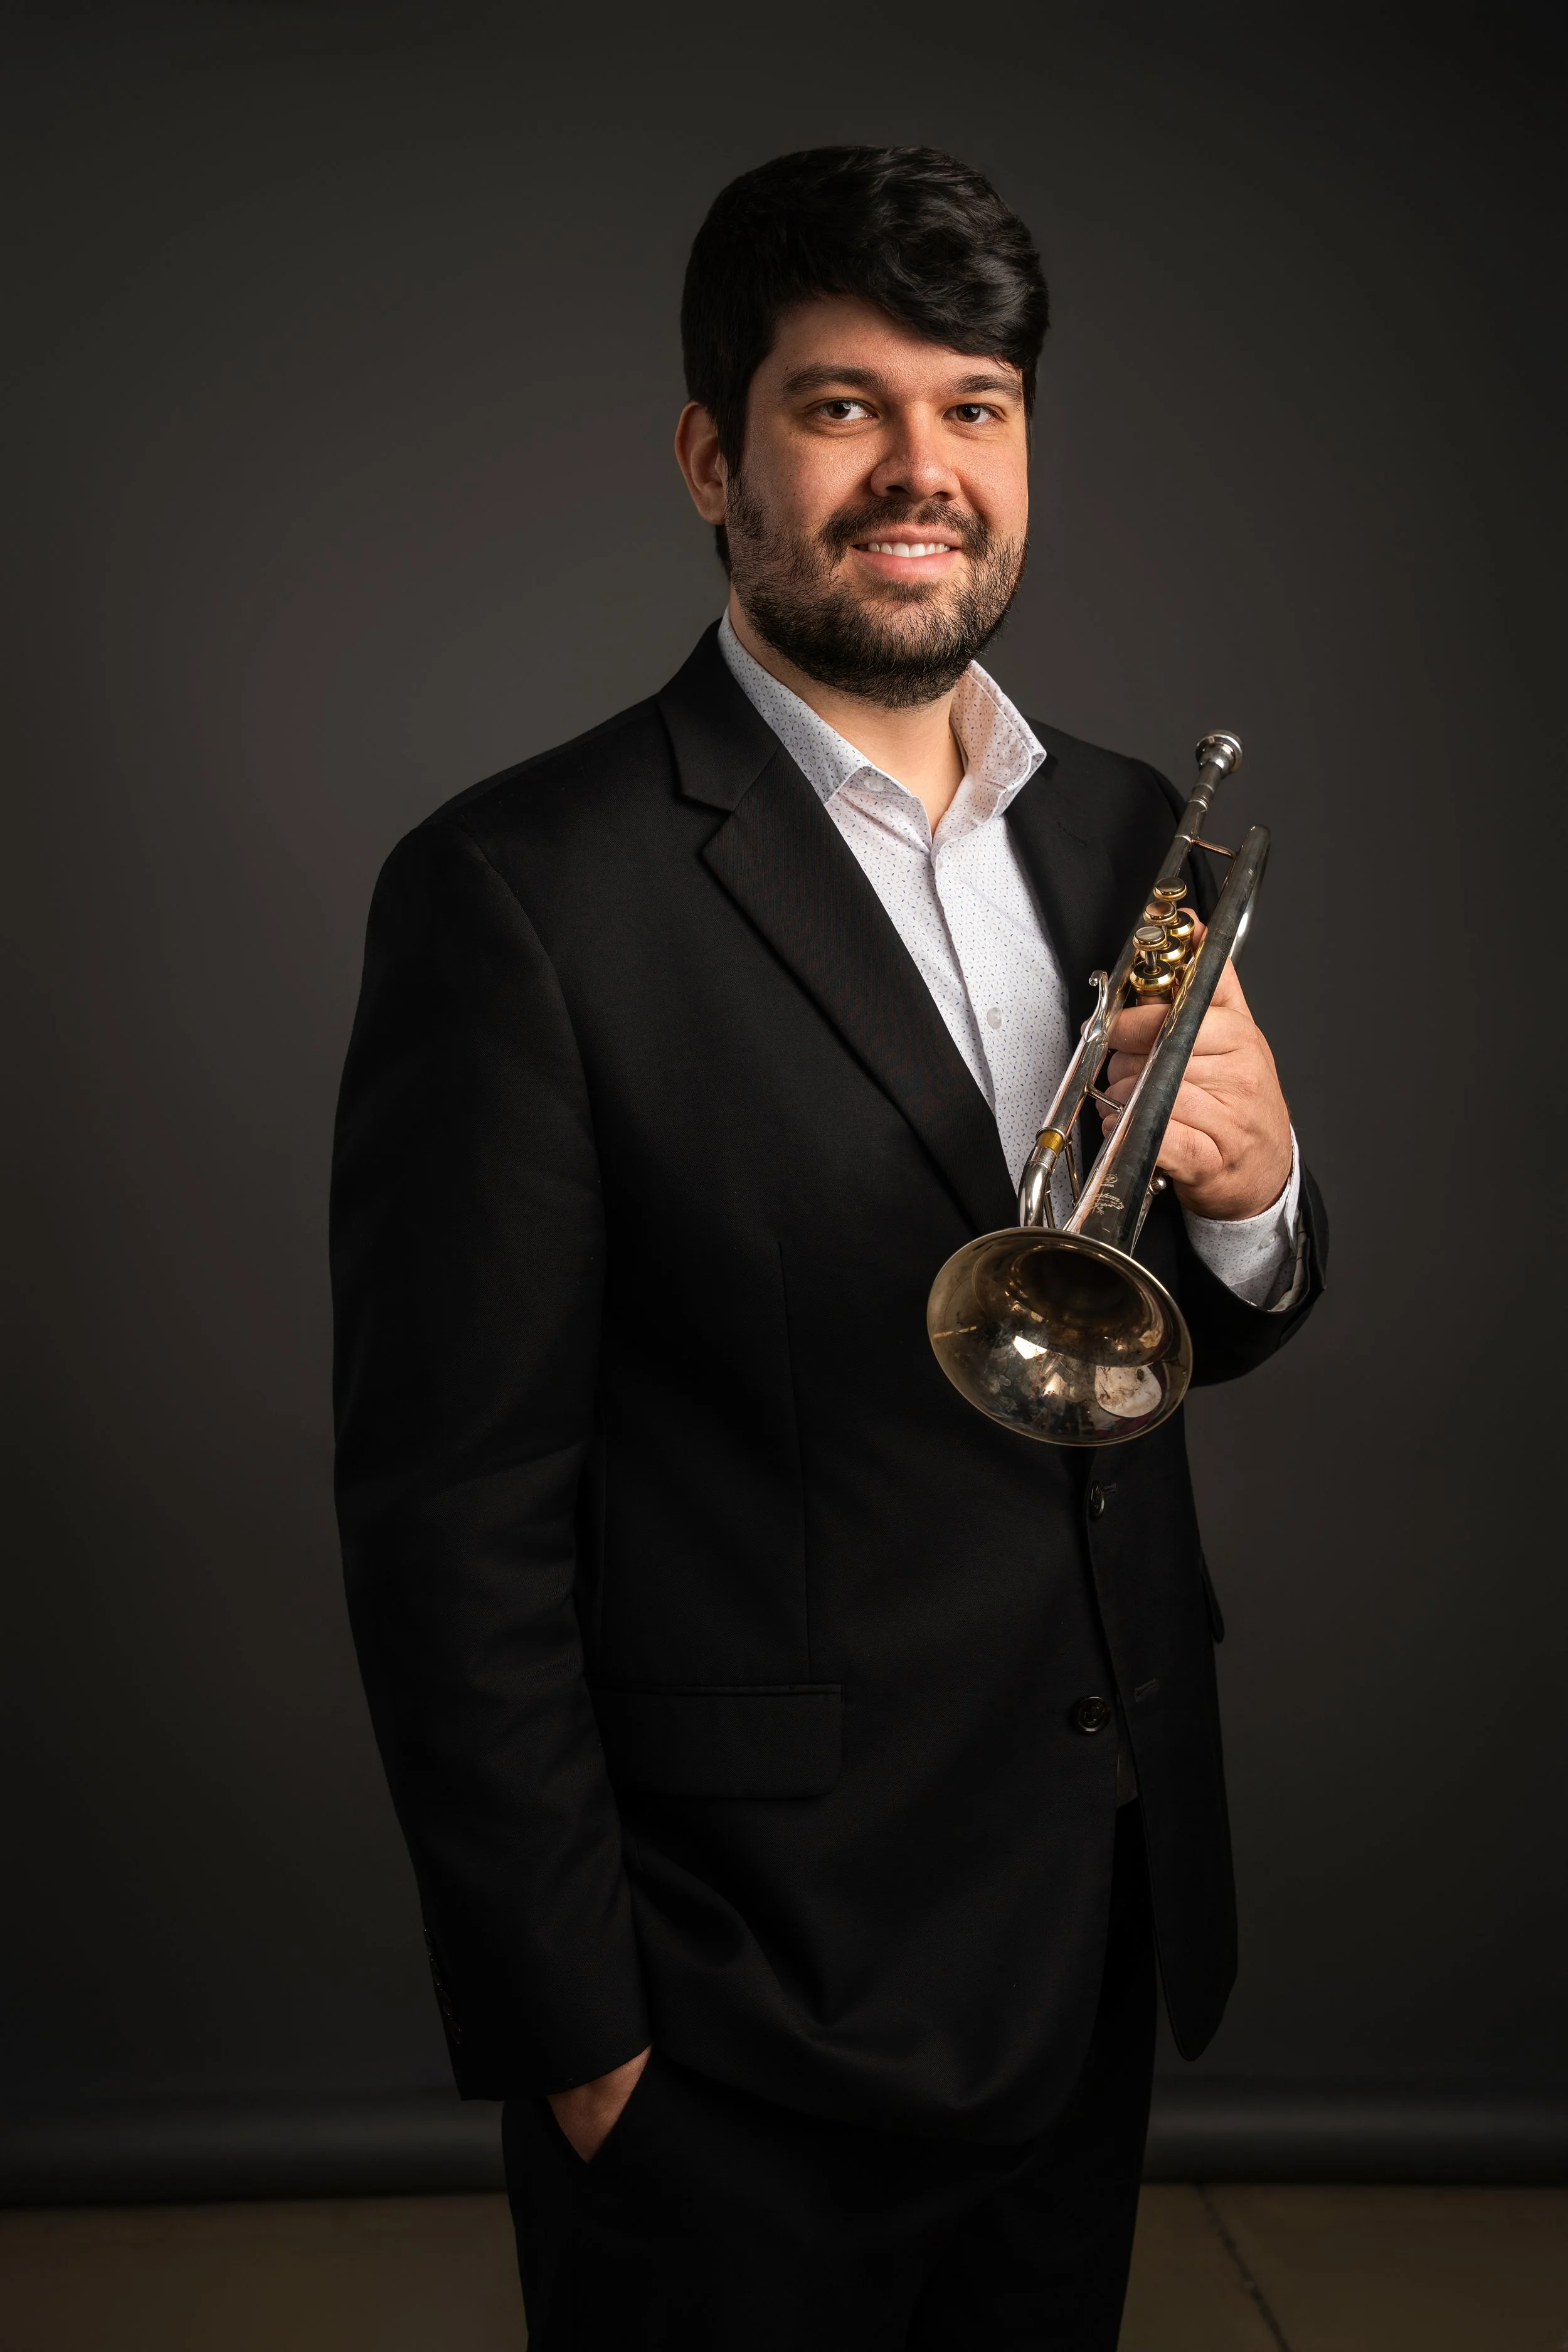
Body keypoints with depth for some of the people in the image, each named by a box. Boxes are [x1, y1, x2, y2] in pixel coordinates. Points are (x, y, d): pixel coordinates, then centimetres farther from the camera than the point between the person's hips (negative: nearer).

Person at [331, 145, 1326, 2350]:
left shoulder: (1124, 829, 4)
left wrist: (1249, 1200, -11)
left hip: (1098, 1945, 6)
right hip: (745, 2025, -6)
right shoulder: (521, 892, -17)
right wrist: (571, 2037, -13)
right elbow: (453, 1523, -16)